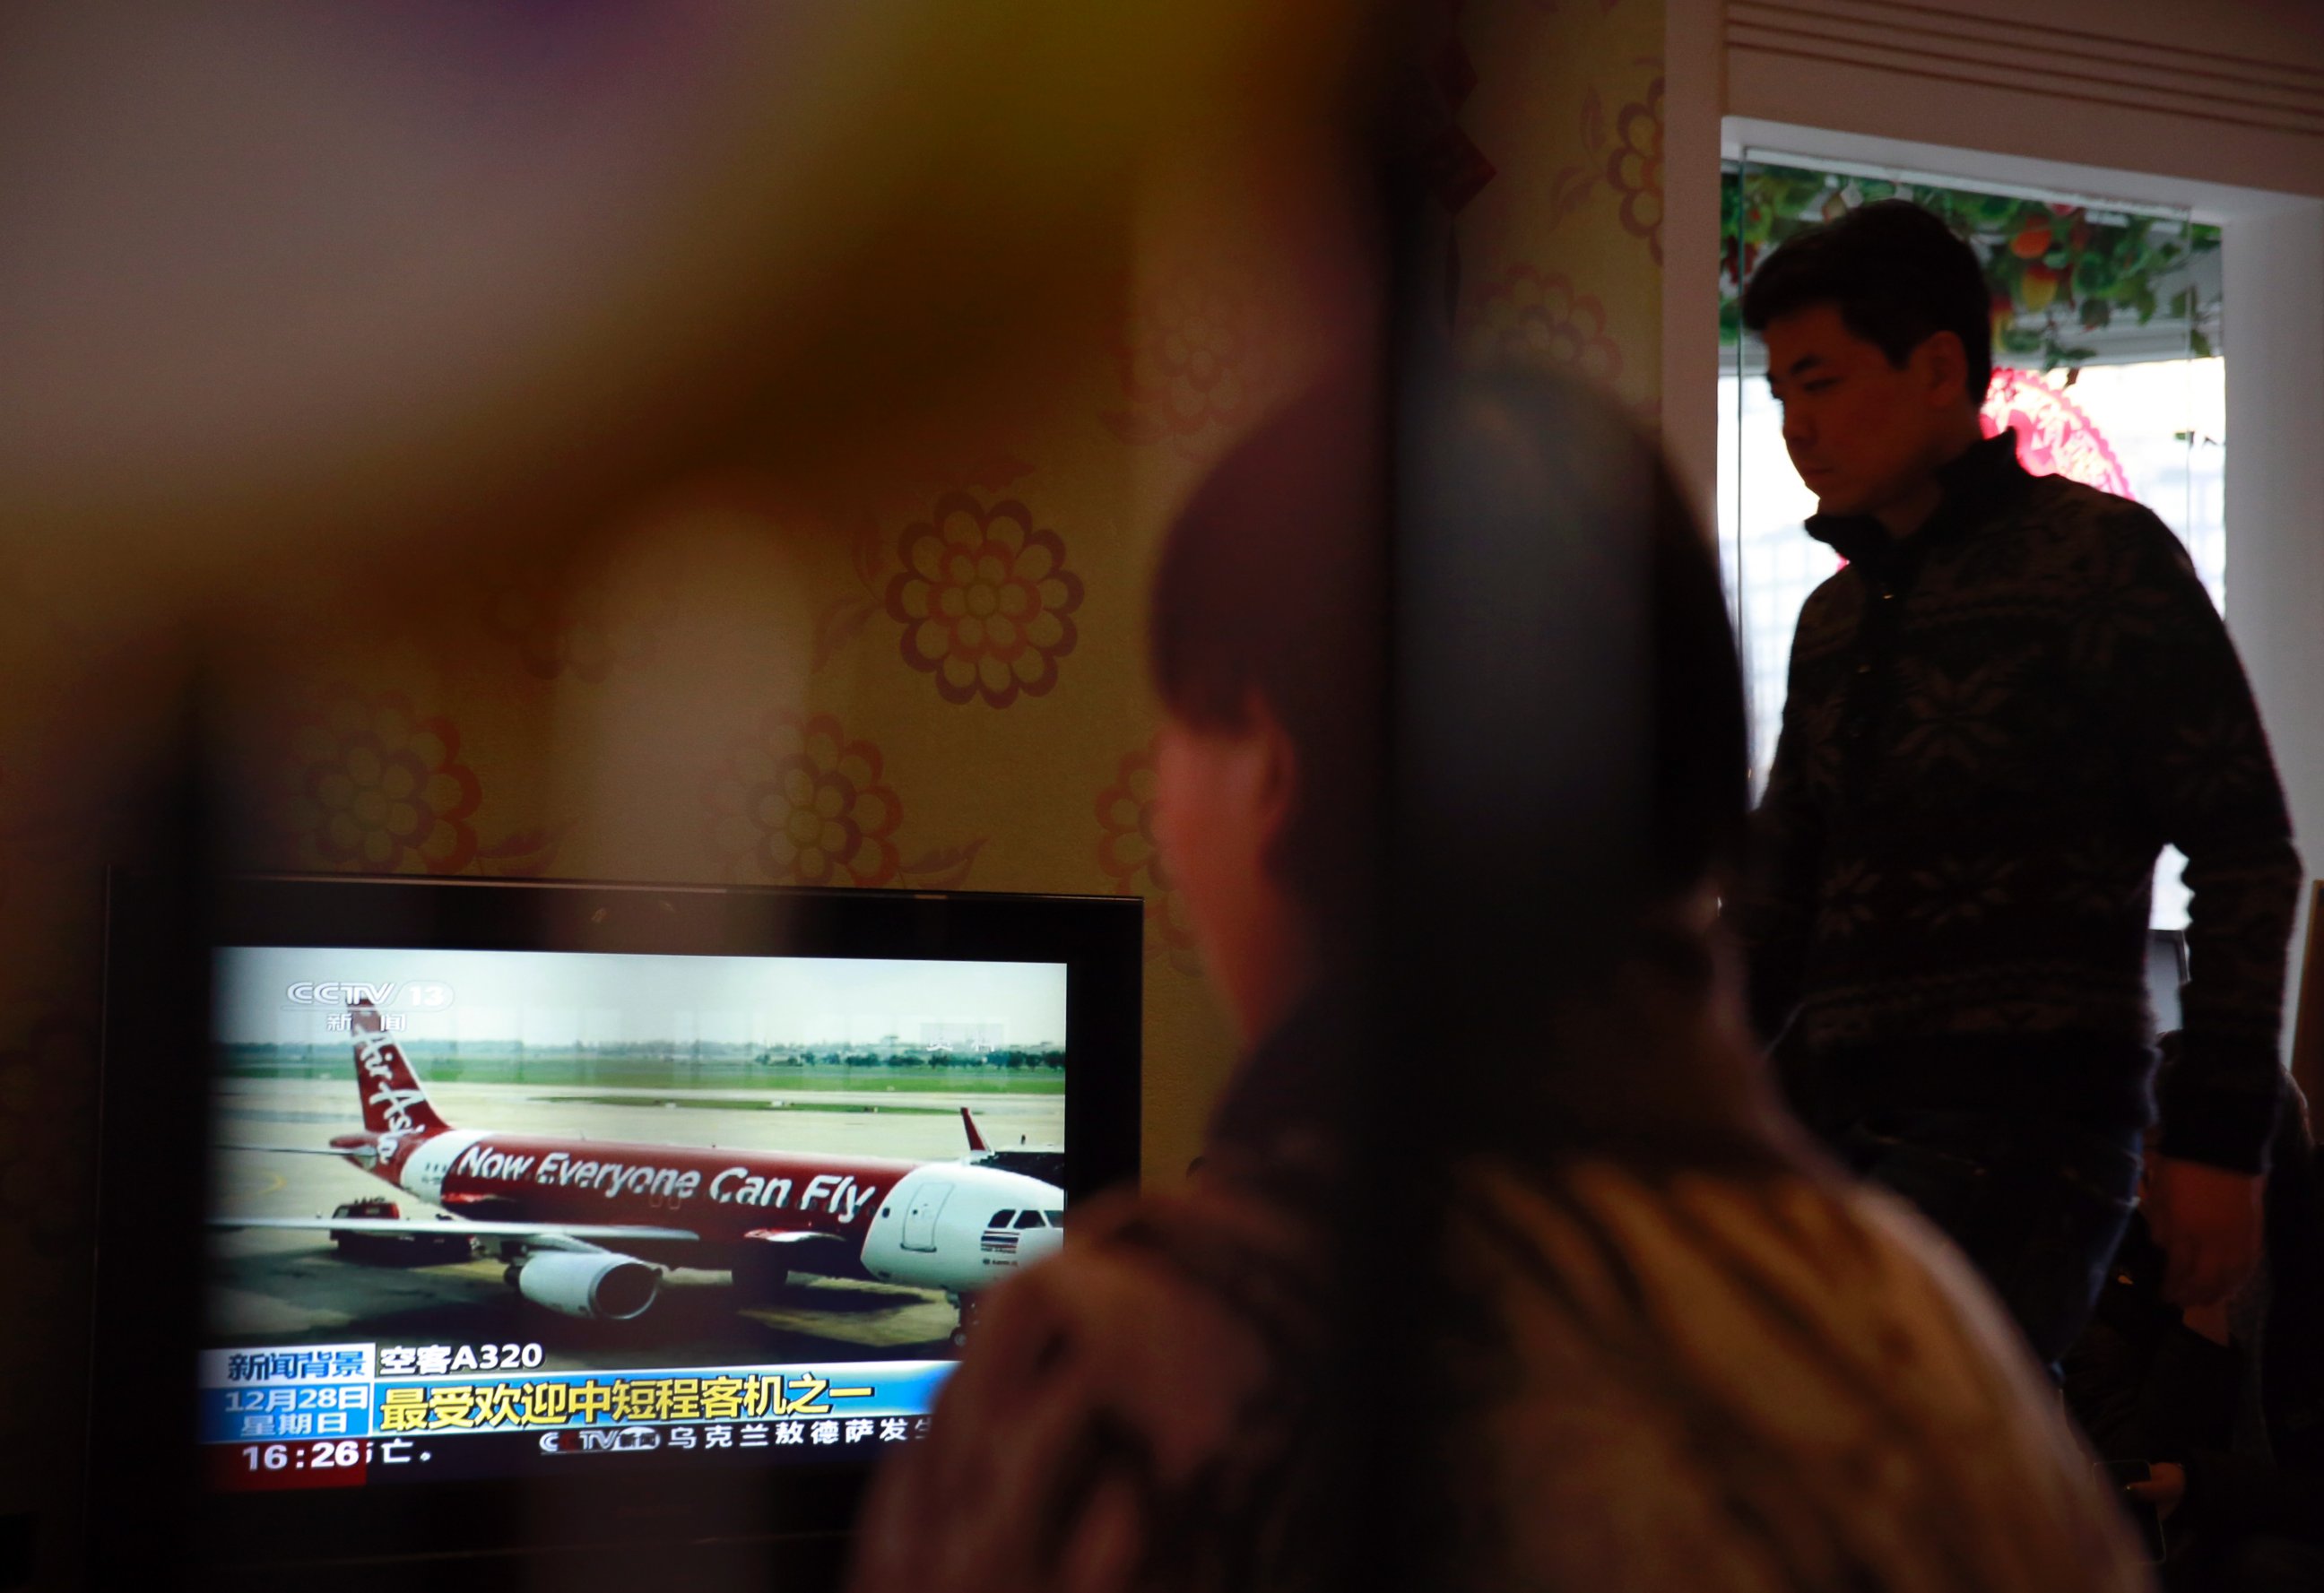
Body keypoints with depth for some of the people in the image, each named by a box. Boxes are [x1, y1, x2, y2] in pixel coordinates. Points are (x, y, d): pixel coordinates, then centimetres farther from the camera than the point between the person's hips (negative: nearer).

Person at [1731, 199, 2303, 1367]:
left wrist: (2218, 1134, -9)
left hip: (2022, 1128, -6)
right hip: (1839, 1126, 6)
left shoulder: (2099, 557, 1)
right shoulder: (1834, 618, 21)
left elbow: (2244, 854, -3)